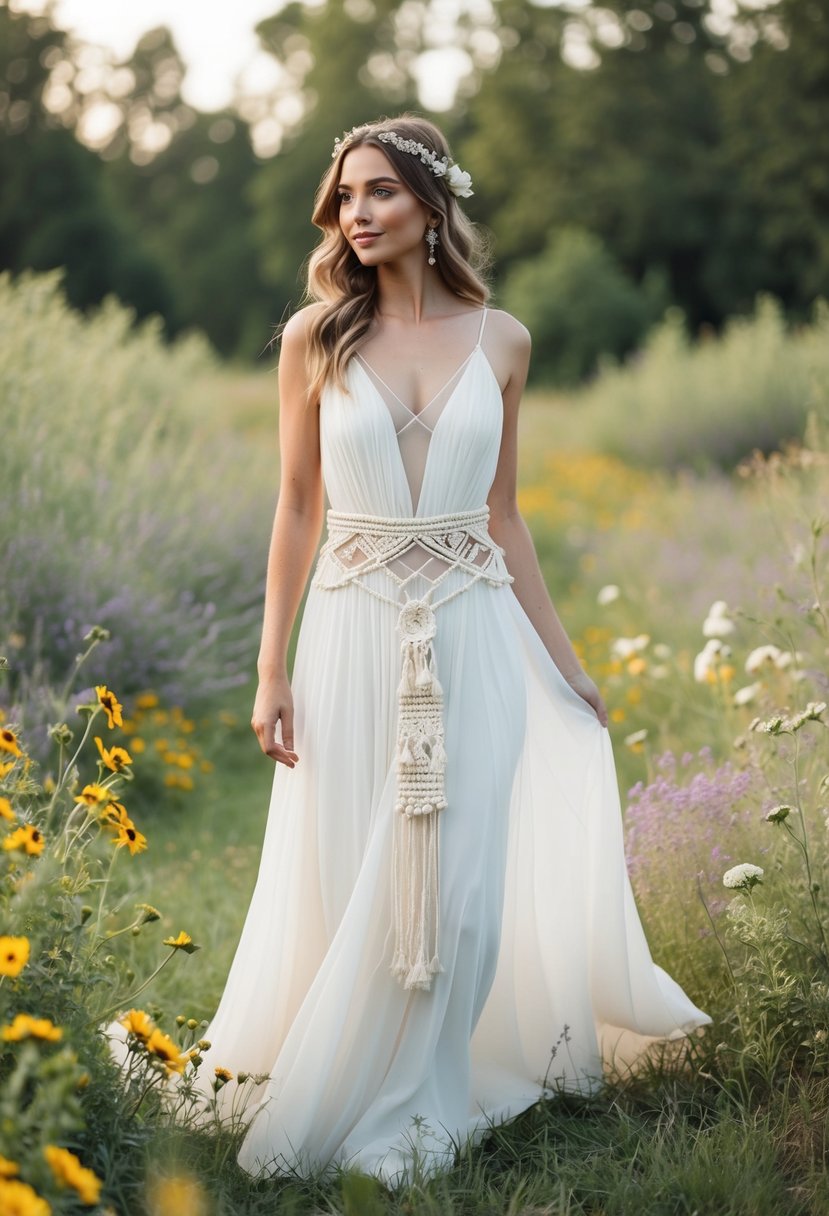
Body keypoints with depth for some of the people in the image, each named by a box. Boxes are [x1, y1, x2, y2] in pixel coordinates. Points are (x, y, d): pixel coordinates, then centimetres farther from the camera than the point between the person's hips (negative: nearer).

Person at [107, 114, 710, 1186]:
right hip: (356, 633, -1)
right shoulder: (316, 336, 0)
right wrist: (271, 672, -1)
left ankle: (411, 1106, 20)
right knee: (351, 878, 5)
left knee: (455, 880, 4)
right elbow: (296, 509, 3)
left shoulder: (498, 340, 3)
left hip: (472, 636, 1)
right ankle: (335, 1088, 25)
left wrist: (563, 659, 13)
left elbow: (502, 515, 11)